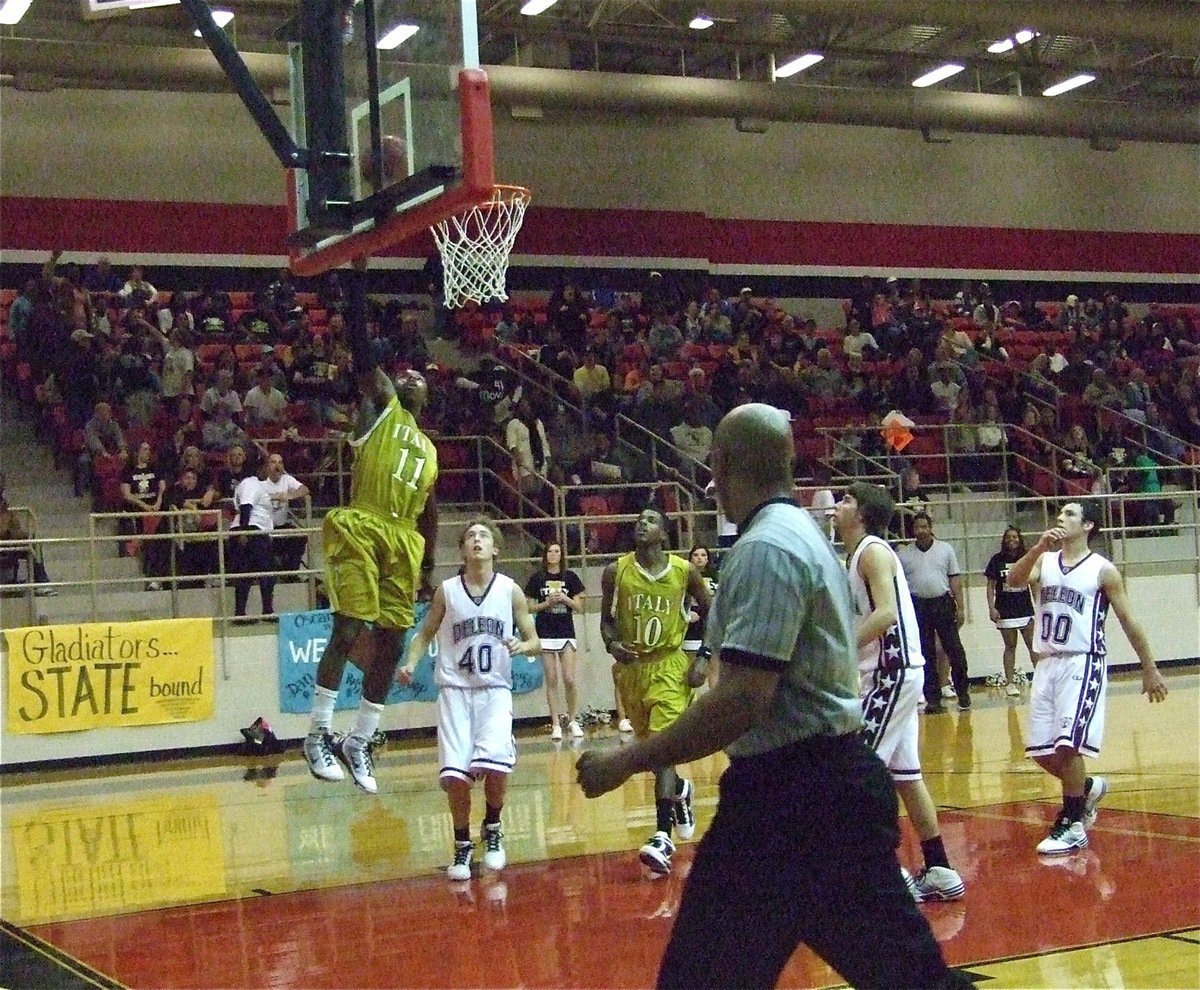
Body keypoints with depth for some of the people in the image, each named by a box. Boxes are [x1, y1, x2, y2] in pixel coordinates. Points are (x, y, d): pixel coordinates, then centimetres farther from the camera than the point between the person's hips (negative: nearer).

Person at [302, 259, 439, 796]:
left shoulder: (428, 448, 25)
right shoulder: (379, 405, 9)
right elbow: (359, 341, -2)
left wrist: (429, 566, 21)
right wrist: (358, 276, -8)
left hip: (404, 542, 6)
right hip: (361, 531, -6)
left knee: (390, 643, 6)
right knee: (348, 630, -13)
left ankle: (359, 744, 17)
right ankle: (318, 735, -3)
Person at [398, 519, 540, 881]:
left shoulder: (510, 590, 1)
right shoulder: (446, 591, 1)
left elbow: (535, 642, 6)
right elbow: (424, 635, 12)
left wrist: (522, 647, -17)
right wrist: (410, 664, -7)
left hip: (495, 691, -1)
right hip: (455, 690, 1)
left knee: (495, 766, -21)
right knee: (455, 776, -10)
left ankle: (492, 829, 9)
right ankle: (462, 845, 15)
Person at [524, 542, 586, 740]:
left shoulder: (570, 577, 5)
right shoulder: (537, 578, 3)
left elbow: (579, 607, 5)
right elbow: (530, 607, 5)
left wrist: (565, 599, -12)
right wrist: (547, 603, -11)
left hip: (566, 632, 0)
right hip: (545, 633, 0)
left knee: (569, 680, -6)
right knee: (551, 681, 1)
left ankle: (573, 720, 9)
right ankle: (556, 724, 5)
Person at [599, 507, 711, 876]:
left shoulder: (685, 571, -5)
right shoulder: (616, 571, -2)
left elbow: (709, 614, 7)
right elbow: (607, 618, 7)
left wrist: (702, 658, -2)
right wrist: (612, 644, -13)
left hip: (670, 665, -3)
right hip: (631, 666, 3)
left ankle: (662, 838, -20)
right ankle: (679, 790, 49)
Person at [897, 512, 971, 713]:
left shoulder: (946, 549, 6)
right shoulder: (904, 555, 5)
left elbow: (955, 579, 5)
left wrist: (960, 607, -1)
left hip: (943, 604, 0)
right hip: (917, 607, 0)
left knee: (955, 651, -2)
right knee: (925, 655, 3)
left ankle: (963, 694, 9)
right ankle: (933, 699, 9)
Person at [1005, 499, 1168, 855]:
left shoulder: (1103, 570, -3)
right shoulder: (1044, 561, 9)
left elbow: (1128, 620, 0)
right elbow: (1014, 580, -11)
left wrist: (1150, 669, 2)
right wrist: (1038, 548, -25)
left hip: (1082, 665, -6)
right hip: (1047, 664, 6)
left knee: (1067, 744, -16)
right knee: (1041, 751, 8)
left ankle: (1072, 826, -2)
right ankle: (1088, 787, 35)